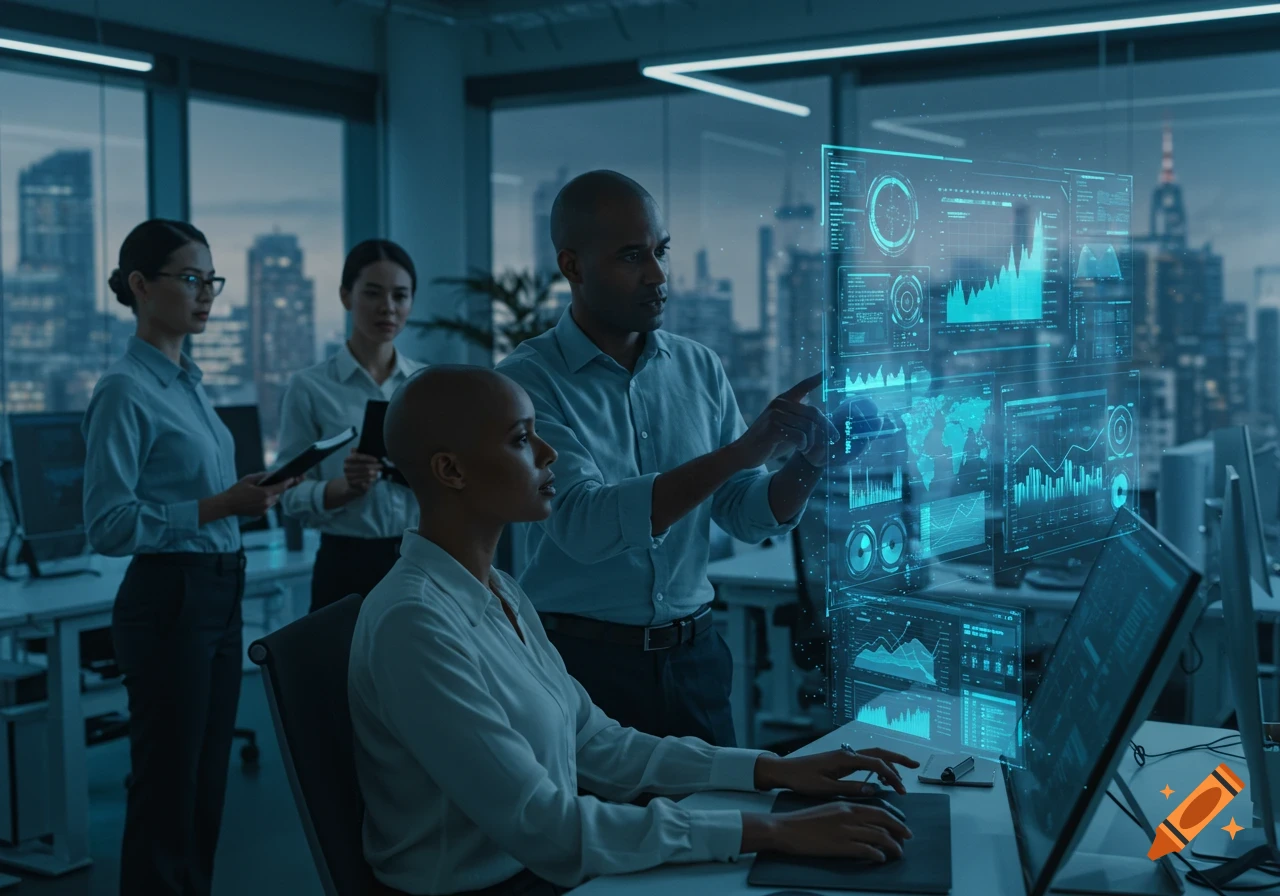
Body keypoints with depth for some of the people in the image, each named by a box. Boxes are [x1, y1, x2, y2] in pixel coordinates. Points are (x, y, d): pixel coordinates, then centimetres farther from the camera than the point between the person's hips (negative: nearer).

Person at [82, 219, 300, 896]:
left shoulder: (188, 381, 13)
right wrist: (218, 506, -23)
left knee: (208, 789, 14)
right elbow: (108, 524, -18)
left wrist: (251, 497, 7)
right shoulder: (125, 390, -12)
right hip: (168, 602, -9)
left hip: (219, 596, 9)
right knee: (166, 796, -1)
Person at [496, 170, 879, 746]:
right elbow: (583, 524, -24)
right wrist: (739, 452, -27)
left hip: (693, 654, 5)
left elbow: (748, 516, 6)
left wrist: (807, 465, -15)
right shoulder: (528, 381, -11)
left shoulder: (699, 368, 5)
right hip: (582, 656, -4)